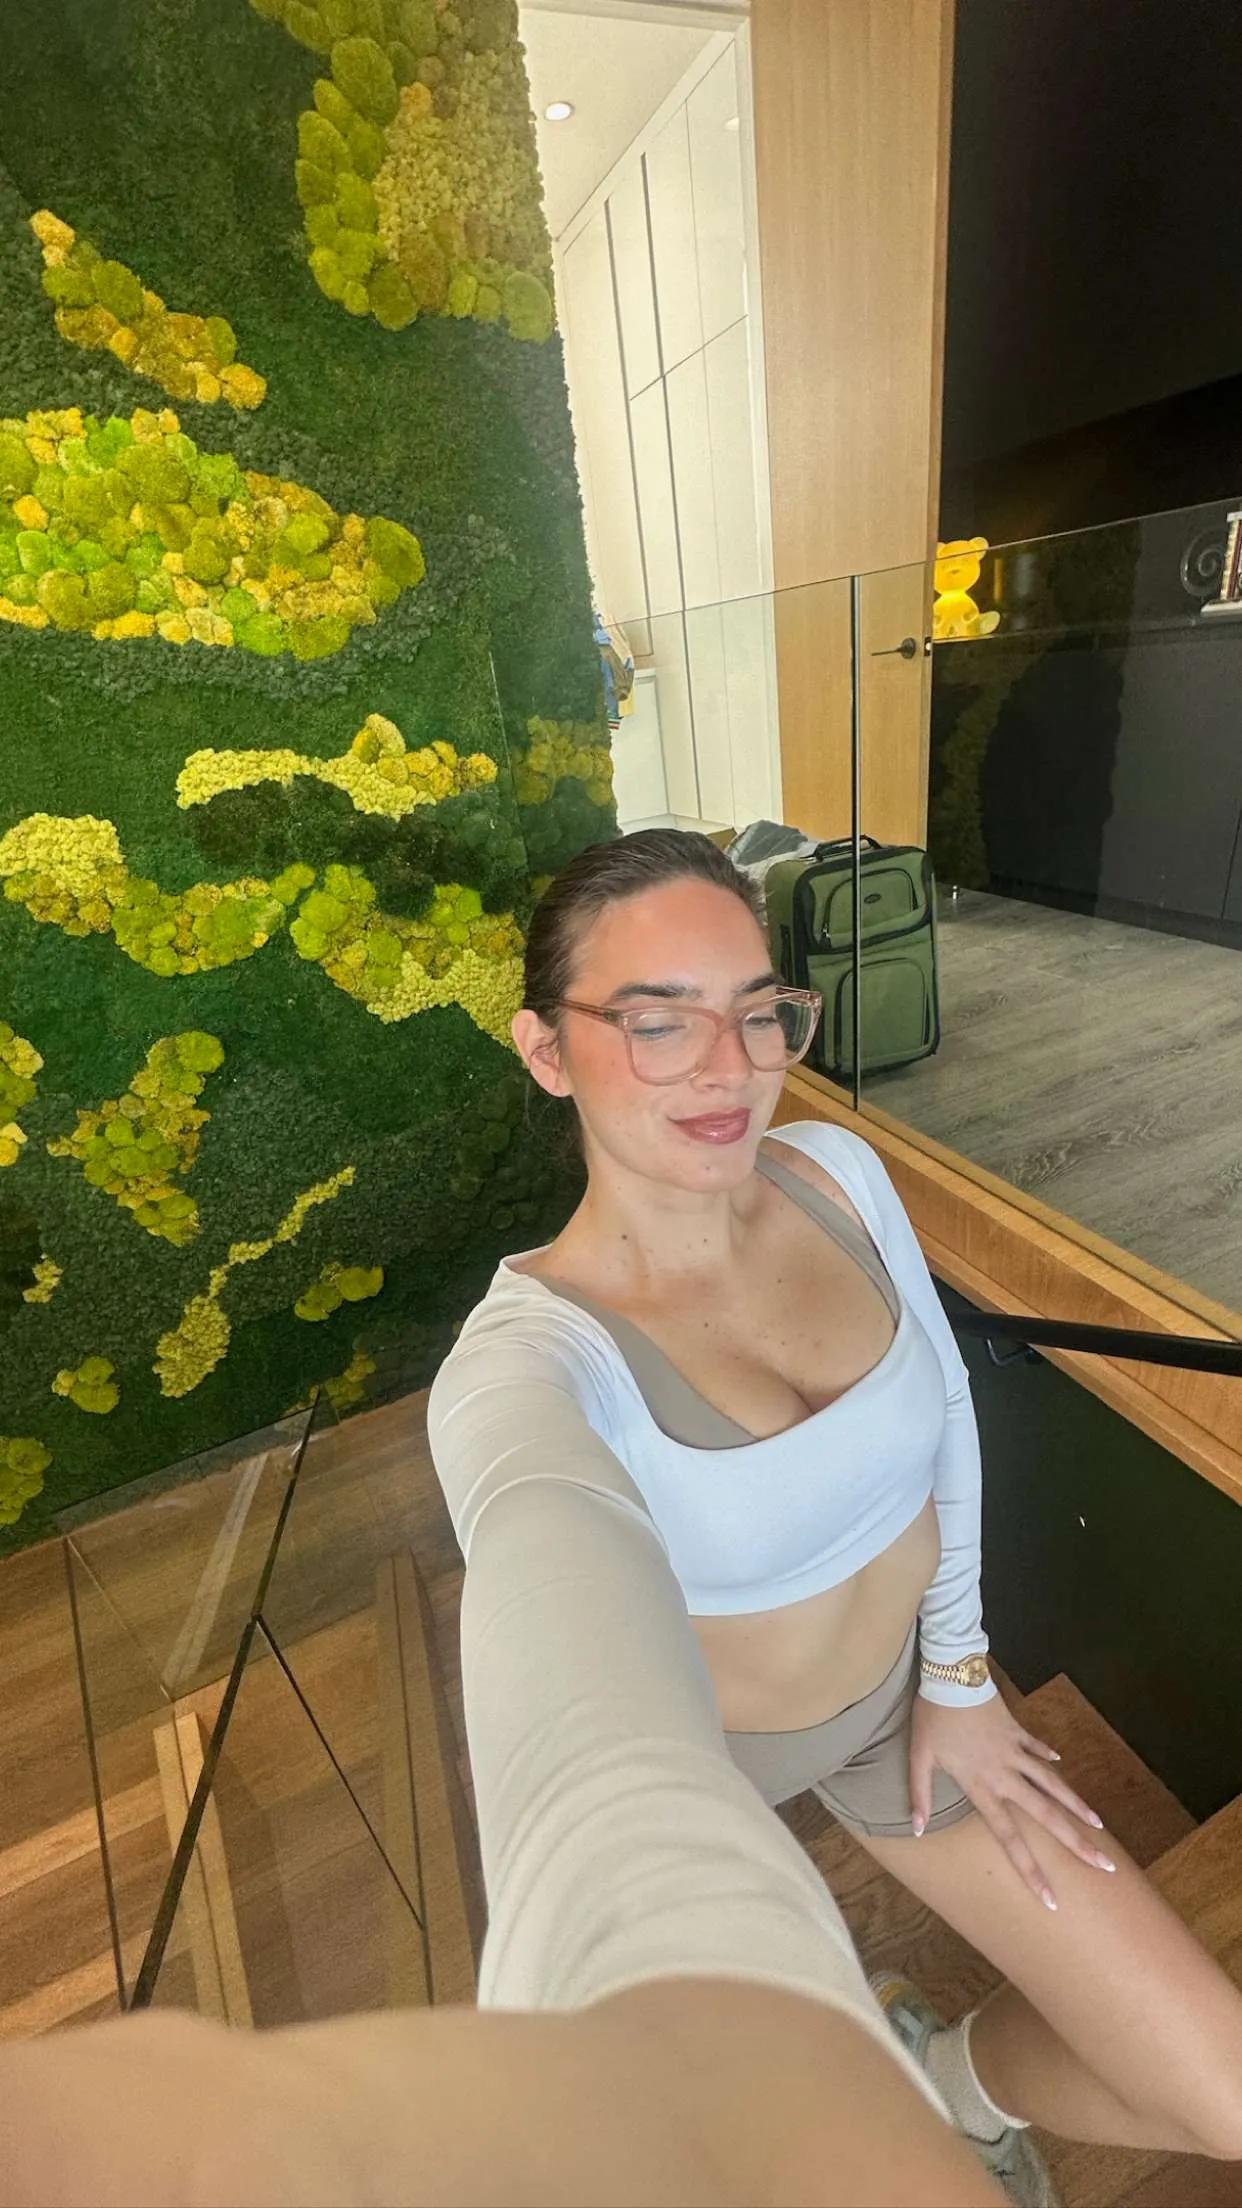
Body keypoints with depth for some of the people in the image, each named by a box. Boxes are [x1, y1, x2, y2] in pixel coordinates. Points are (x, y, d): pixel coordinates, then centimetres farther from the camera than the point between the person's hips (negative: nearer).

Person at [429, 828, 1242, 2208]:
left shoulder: (839, 1176, -18)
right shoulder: (523, 1359, -32)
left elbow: (942, 1410, -5)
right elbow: (571, 1631, -50)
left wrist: (956, 1675, 1)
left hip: (902, 1693, 4)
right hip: (694, 1752, -3)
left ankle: (965, 2085, 36)